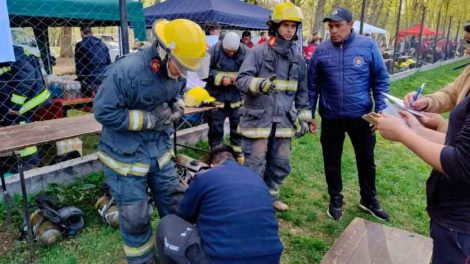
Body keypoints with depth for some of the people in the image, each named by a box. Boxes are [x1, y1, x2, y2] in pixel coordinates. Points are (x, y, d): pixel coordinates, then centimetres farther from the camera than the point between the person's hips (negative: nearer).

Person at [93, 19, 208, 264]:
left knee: (175, 205, 15)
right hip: (126, 155, -6)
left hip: (159, 149, 6)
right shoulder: (127, 70, -25)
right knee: (135, 218, 6)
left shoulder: (175, 71, -3)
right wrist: (149, 119, -23)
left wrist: (176, 108, -7)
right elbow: (104, 112, -22)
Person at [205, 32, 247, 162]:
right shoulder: (214, 51, -12)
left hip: (236, 96, 2)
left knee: (237, 124, 13)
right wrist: (220, 78, -20)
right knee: (216, 125, 8)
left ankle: (238, 150, 31)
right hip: (217, 95, -1)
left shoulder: (245, 52, -7)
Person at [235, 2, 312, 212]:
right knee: (255, 167, 4)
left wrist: (303, 117, 12)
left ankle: (271, 197, 38)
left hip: (283, 122, 5)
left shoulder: (298, 59, 10)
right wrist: (258, 83, -34)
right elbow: (241, 80, -13)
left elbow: (302, 91, 17)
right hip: (257, 120, -5)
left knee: (281, 166, 16)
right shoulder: (258, 52, -7)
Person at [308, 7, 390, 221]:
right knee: (332, 161, 13)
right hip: (331, 118, 1)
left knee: (366, 159, 15)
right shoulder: (321, 51, -2)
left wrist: (381, 111, -5)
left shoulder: (368, 46, -4)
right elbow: (312, 85, 4)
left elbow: (381, 80, 1)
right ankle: (335, 199, 34)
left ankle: (368, 200, 37)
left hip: (361, 116, 0)